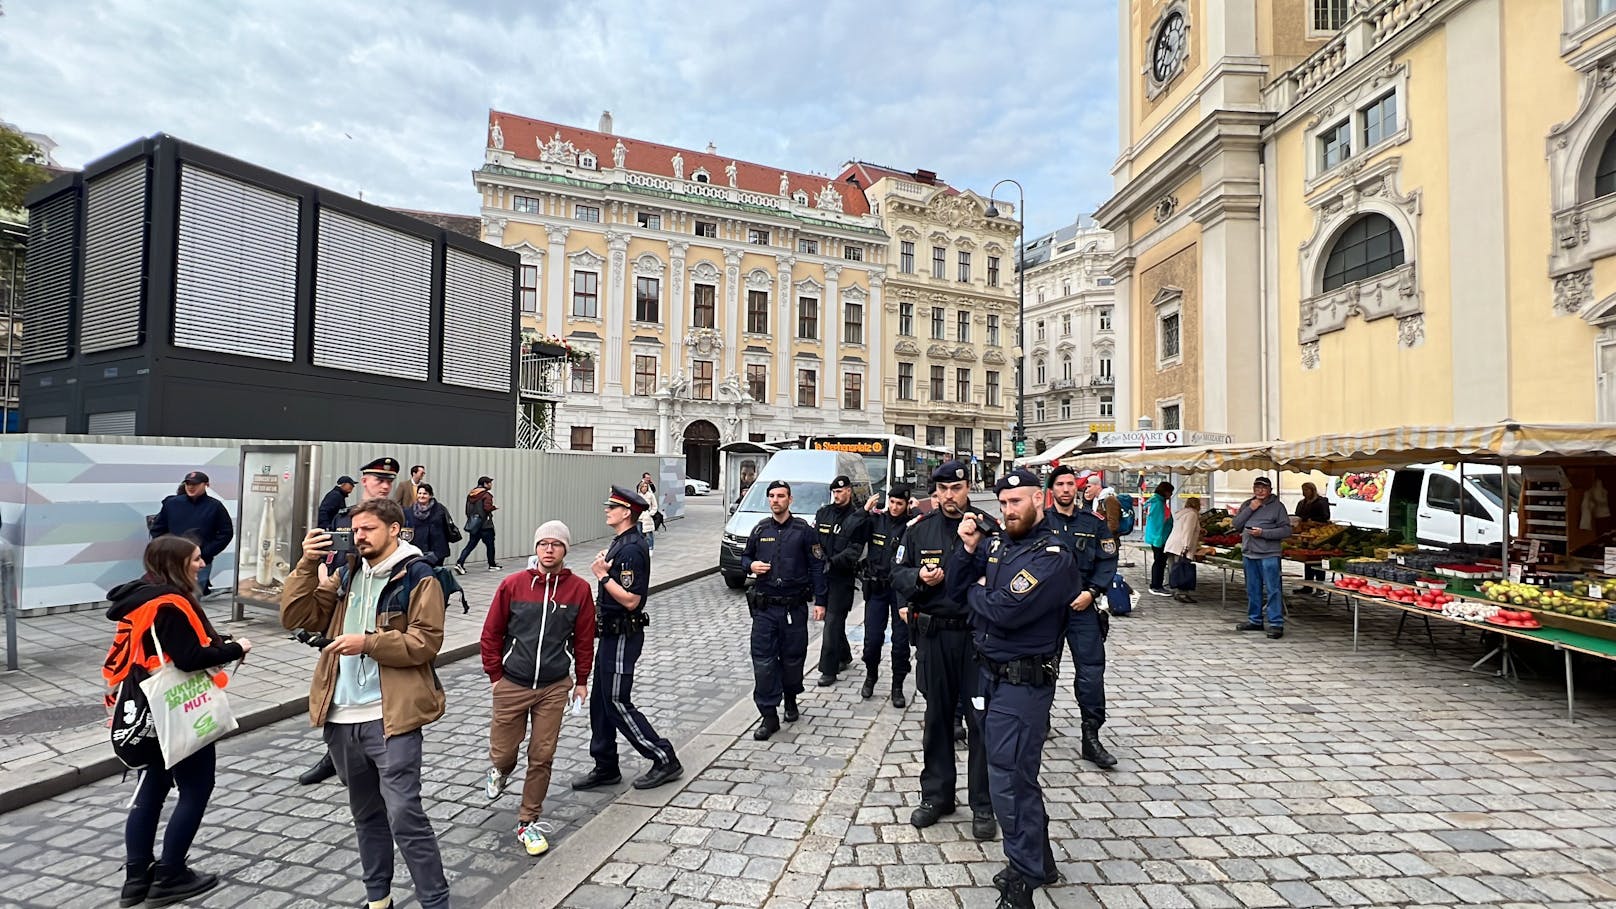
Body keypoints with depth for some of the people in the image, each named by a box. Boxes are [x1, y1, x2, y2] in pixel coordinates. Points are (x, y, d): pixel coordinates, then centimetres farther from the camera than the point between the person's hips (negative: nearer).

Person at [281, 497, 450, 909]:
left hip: (391, 718, -7)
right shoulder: (346, 574, 11)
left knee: (404, 816, -5)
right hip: (342, 717, 7)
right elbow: (297, 617, 4)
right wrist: (307, 565, -6)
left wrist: (369, 643, -22)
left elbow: (427, 641, -15)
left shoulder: (417, 577, -9)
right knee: (366, 815, 20)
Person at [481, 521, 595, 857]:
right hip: (512, 685, 0)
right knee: (503, 751, 12)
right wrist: (495, 675, 3)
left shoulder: (579, 589, -6)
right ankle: (501, 770, 49)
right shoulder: (513, 585, -8)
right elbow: (492, 633, 1)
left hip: (554, 688, 0)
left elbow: (584, 639, 2)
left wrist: (581, 680, 7)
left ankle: (528, 823, 25)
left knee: (542, 757, 5)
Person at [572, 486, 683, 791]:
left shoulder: (631, 549, -22)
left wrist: (603, 575, -23)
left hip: (622, 637, -10)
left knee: (617, 703, -2)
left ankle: (665, 759, 8)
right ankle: (606, 767, 27)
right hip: (611, 634, 10)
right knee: (600, 702, 15)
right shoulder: (621, 543, 11)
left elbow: (631, 600, -26)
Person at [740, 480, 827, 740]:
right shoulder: (760, 530, 7)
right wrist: (751, 565, -4)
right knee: (763, 660, -3)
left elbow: (817, 566, 0)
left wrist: (820, 600, -3)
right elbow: (745, 555, 20)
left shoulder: (804, 530, -2)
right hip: (765, 607, 2)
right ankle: (769, 716, 6)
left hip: (795, 607, -2)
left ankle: (790, 699, 36)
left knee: (793, 658, 10)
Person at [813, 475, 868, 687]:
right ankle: (844, 656, 35)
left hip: (842, 578, -5)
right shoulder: (823, 513, 10)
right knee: (833, 619, 16)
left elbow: (854, 551, -10)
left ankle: (828, 670, 0)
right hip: (822, 574, 5)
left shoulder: (858, 518, -4)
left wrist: (832, 562, -21)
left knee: (832, 622, -6)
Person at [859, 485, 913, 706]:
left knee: (901, 640, 5)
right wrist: (864, 510, -12)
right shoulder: (876, 520, 1)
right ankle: (871, 676, 32)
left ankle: (897, 686, 22)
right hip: (876, 589, 1)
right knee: (872, 638, 6)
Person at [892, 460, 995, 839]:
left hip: (977, 635, -2)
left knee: (981, 718, 6)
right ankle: (936, 794, 30)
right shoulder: (919, 529, 5)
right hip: (933, 634, 2)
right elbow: (897, 573, 9)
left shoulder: (988, 527, -3)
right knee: (937, 716, 14)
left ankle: (983, 804, 21)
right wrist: (918, 578, -12)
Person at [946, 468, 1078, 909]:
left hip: (1023, 683, -8)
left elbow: (1006, 611, -27)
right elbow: (956, 588, 6)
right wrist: (968, 548, -9)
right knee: (1016, 773, 20)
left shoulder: (1053, 556, -18)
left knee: (1009, 780, -2)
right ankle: (1039, 860, 38)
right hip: (990, 673, 8)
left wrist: (977, 591, -7)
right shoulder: (995, 543, 5)